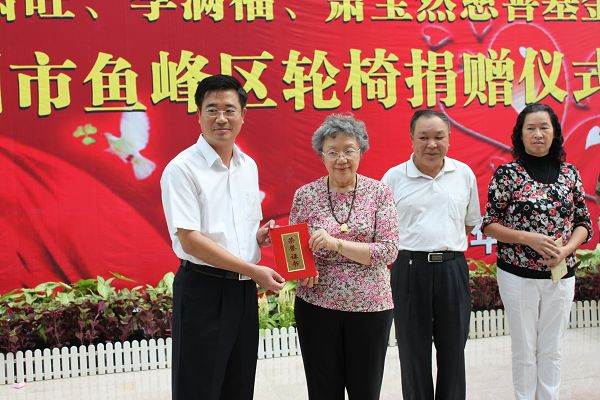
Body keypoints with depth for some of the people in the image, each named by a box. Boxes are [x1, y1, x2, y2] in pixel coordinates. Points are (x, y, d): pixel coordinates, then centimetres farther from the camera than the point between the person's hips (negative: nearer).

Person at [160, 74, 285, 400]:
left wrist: (261, 236, -1)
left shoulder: (249, 166, 11)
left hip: (245, 290, 7)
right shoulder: (182, 168, -11)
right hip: (203, 290, -7)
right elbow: (190, 240, -17)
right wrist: (254, 270, -18)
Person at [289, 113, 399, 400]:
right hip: (317, 305, 1)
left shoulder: (378, 193, -2)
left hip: (370, 306, 0)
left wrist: (336, 243, -20)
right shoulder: (305, 195, 0)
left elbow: (388, 250, -10)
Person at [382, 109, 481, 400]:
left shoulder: (464, 174, 6)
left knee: (453, 349, 11)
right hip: (409, 269, -2)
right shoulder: (394, 177, -2)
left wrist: (446, 246, 6)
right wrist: (416, 252, -1)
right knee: (414, 351, 8)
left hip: (453, 269, 2)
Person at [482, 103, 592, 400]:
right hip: (519, 275, -3)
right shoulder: (507, 173, -6)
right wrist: (529, 238, -19)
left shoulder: (569, 173, 3)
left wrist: (566, 250, -13)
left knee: (551, 350, 13)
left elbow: (584, 223, 6)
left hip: (561, 275, 3)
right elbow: (489, 224, -6)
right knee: (525, 350, 8)